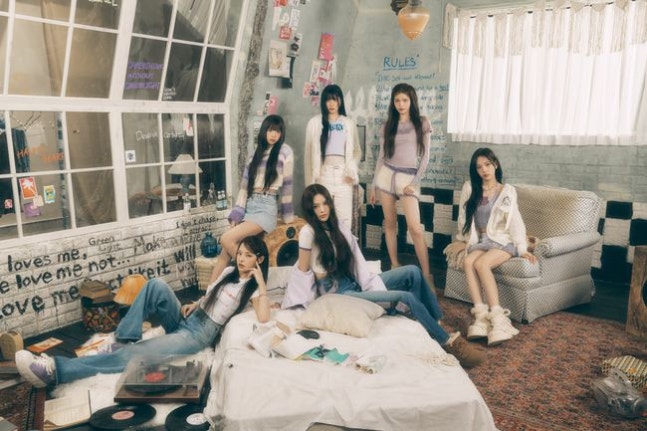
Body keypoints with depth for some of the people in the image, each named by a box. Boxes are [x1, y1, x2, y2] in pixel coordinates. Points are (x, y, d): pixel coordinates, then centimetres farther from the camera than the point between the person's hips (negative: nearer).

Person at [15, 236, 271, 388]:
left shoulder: (252, 287, -5)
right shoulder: (229, 272, 17)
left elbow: (263, 319, -23)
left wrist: (261, 283, -24)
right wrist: (193, 304, 9)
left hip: (200, 333, -7)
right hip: (185, 320, 7)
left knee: (134, 354, -25)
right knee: (157, 285, -24)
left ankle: (56, 370, -31)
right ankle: (123, 339, -19)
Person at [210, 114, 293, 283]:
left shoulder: (284, 151, -1)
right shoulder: (256, 153, 15)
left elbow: (287, 185, 0)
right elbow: (244, 186, 10)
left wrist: (287, 215, 3)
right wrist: (236, 215, 2)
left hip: (266, 208, -5)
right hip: (248, 207, 6)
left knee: (227, 239, -22)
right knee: (225, 252, -7)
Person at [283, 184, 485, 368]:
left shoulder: (338, 227, 7)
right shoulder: (308, 232, -15)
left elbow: (357, 263, 4)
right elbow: (302, 271, -8)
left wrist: (377, 288, -4)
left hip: (356, 283, 7)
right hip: (338, 292, -7)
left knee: (413, 272, -6)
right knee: (407, 297, -19)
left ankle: (436, 323, -1)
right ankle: (447, 342, -5)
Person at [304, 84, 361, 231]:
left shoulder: (349, 123, 13)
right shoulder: (315, 123, 7)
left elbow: (357, 151, 13)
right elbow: (309, 153, 5)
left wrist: (352, 170, -5)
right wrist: (310, 181, 1)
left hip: (343, 175, 2)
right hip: (323, 174, -1)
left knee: (345, 220, -2)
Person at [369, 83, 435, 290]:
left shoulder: (422, 123, 2)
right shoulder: (387, 126, 8)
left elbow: (425, 156, 0)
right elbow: (381, 157, 10)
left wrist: (414, 183, -8)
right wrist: (373, 186, 8)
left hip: (408, 178, -3)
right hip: (386, 175, 3)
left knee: (415, 228, -12)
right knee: (390, 223, 7)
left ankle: (427, 275, -6)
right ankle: (394, 267, 19)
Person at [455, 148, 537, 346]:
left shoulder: (508, 191, 5)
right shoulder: (469, 188, 9)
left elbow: (515, 221, 0)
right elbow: (463, 217, 18)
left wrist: (522, 248, -10)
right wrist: (464, 239, 16)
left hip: (503, 240, -2)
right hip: (480, 241, 3)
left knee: (481, 263, -34)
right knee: (468, 262, -32)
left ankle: (497, 317, -37)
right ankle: (481, 315, -37)